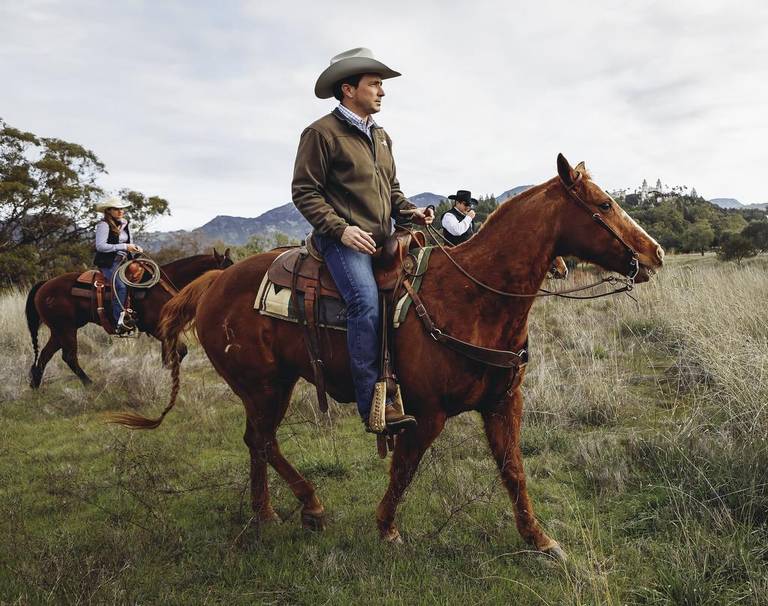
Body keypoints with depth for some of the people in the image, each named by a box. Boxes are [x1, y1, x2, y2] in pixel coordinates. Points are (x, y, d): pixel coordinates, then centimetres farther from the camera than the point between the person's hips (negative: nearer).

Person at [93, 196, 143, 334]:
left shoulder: (124, 223, 16)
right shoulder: (104, 225, -7)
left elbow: (130, 241, 26)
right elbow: (100, 246, -17)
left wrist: (135, 247, 1)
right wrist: (124, 247, -18)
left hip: (124, 260, 8)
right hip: (108, 263, -8)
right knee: (121, 286, -27)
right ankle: (119, 323, -23)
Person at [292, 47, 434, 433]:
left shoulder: (381, 136, 21)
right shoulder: (322, 133, -3)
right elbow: (304, 192, -7)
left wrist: (409, 211, 6)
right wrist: (340, 228, -19)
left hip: (382, 238, 8)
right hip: (343, 239, -8)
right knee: (366, 302, -27)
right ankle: (372, 402, -23)